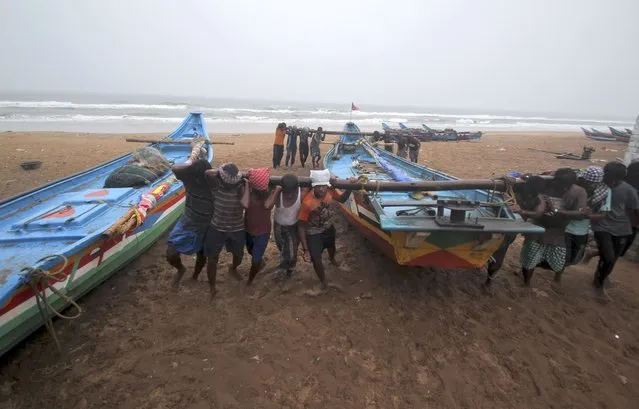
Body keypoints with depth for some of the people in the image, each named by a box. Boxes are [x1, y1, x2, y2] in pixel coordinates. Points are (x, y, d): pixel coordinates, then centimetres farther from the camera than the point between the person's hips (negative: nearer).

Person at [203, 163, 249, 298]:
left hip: (237, 229, 1)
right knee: (212, 259, 7)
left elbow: (245, 204, -33)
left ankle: (233, 269, 59)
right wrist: (220, 172, -24)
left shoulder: (241, 186, -17)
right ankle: (212, 288, 30)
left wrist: (247, 183, -27)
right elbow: (208, 173, -38)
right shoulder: (216, 184, -17)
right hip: (217, 228, -1)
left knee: (238, 255, 22)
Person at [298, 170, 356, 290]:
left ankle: (332, 258, 71)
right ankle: (323, 281, 32)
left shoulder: (330, 191, -23)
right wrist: (306, 250, -26)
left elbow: (342, 199, 0)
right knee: (317, 260, -2)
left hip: (329, 228, 5)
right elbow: (301, 227, -26)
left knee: (331, 247, 33)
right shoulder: (307, 202, -36)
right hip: (313, 234, -5)